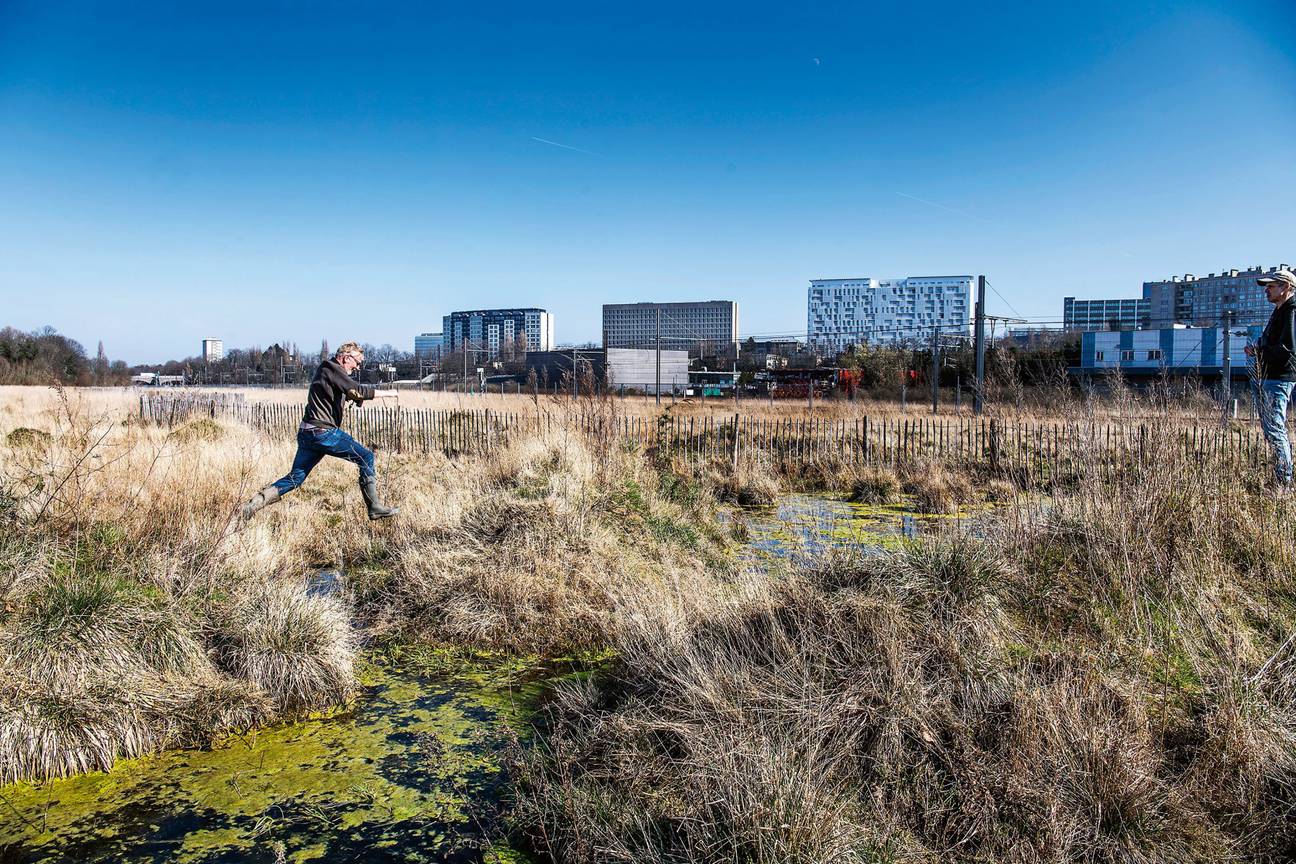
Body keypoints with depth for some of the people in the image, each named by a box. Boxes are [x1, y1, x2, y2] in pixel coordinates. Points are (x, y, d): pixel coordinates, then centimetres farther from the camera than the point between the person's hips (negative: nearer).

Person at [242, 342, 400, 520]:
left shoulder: (326, 370, 21)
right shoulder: (332, 369, -9)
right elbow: (357, 390, -18)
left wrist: (355, 397, 3)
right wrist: (386, 393, -9)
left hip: (306, 433, 10)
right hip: (323, 432, -10)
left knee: (295, 478, 13)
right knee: (366, 457, -4)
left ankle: (252, 505, 8)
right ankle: (375, 508, -4)